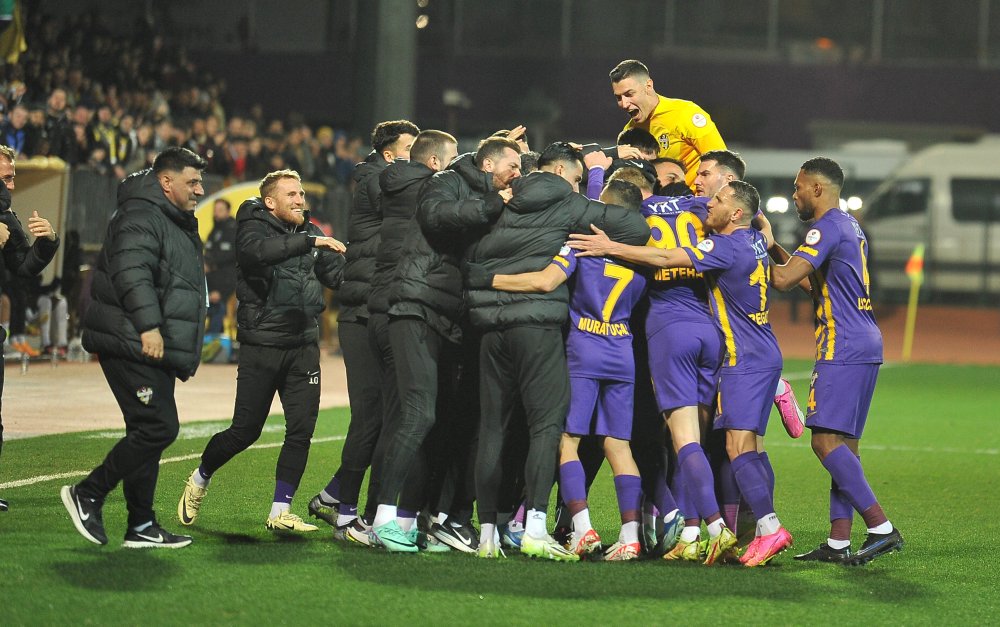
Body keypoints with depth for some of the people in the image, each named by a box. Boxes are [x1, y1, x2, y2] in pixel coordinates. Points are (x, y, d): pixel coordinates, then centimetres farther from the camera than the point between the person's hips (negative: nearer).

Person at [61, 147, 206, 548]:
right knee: (159, 427, -14)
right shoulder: (142, 216, -10)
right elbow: (133, 273, -25)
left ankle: (142, 527, 13)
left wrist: (185, 355, 29)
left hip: (156, 350, 11)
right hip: (133, 347, -11)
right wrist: (149, 326, -33)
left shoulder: (177, 224, 24)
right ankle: (87, 495, -5)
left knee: (147, 433, 10)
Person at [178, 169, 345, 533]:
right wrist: (311, 242, -35)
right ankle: (200, 479, 26)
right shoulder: (254, 227, -6)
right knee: (245, 431, -1)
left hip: (303, 346, 5)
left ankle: (279, 513, 7)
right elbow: (258, 251, -29)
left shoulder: (310, 234, 12)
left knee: (301, 431, -2)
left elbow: (340, 275, 8)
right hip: (261, 345, -5)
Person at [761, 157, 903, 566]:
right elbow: (811, 278, 30)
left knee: (826, 441, -13)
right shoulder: (851, 227, 21)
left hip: (843, 349, -10)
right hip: (865, 347, 10)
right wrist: (772, 246, 27)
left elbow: (785, 280, -17)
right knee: (844, 445, 9)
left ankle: (881, 528, -19)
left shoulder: (828, 228, -10)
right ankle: (838, 543, 8)